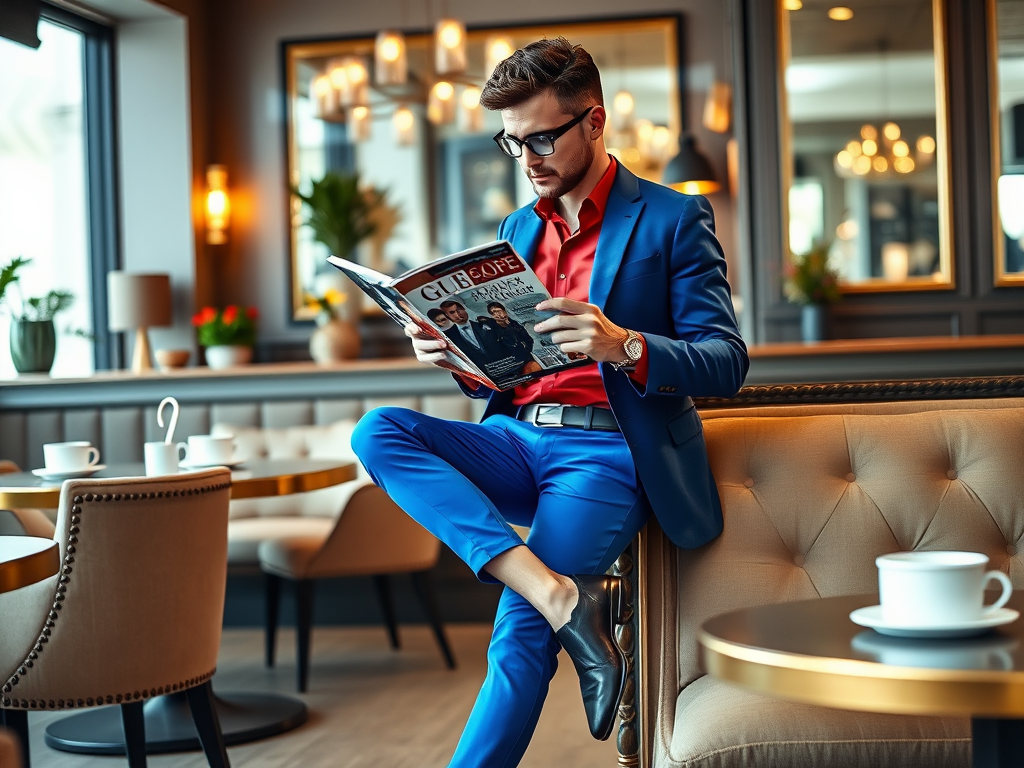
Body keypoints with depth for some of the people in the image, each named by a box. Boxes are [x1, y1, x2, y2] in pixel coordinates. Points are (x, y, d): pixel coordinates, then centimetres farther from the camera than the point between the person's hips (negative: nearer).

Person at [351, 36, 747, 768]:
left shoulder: (672, 219, 1)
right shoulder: (518, 229, 18)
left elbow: (727, 363, -6)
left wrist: (623, 346, -25)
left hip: (608, 450, -6)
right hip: (518, 440, 6)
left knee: (521, 637, -22)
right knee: (378, 432, -21)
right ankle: (560, 594, -30)